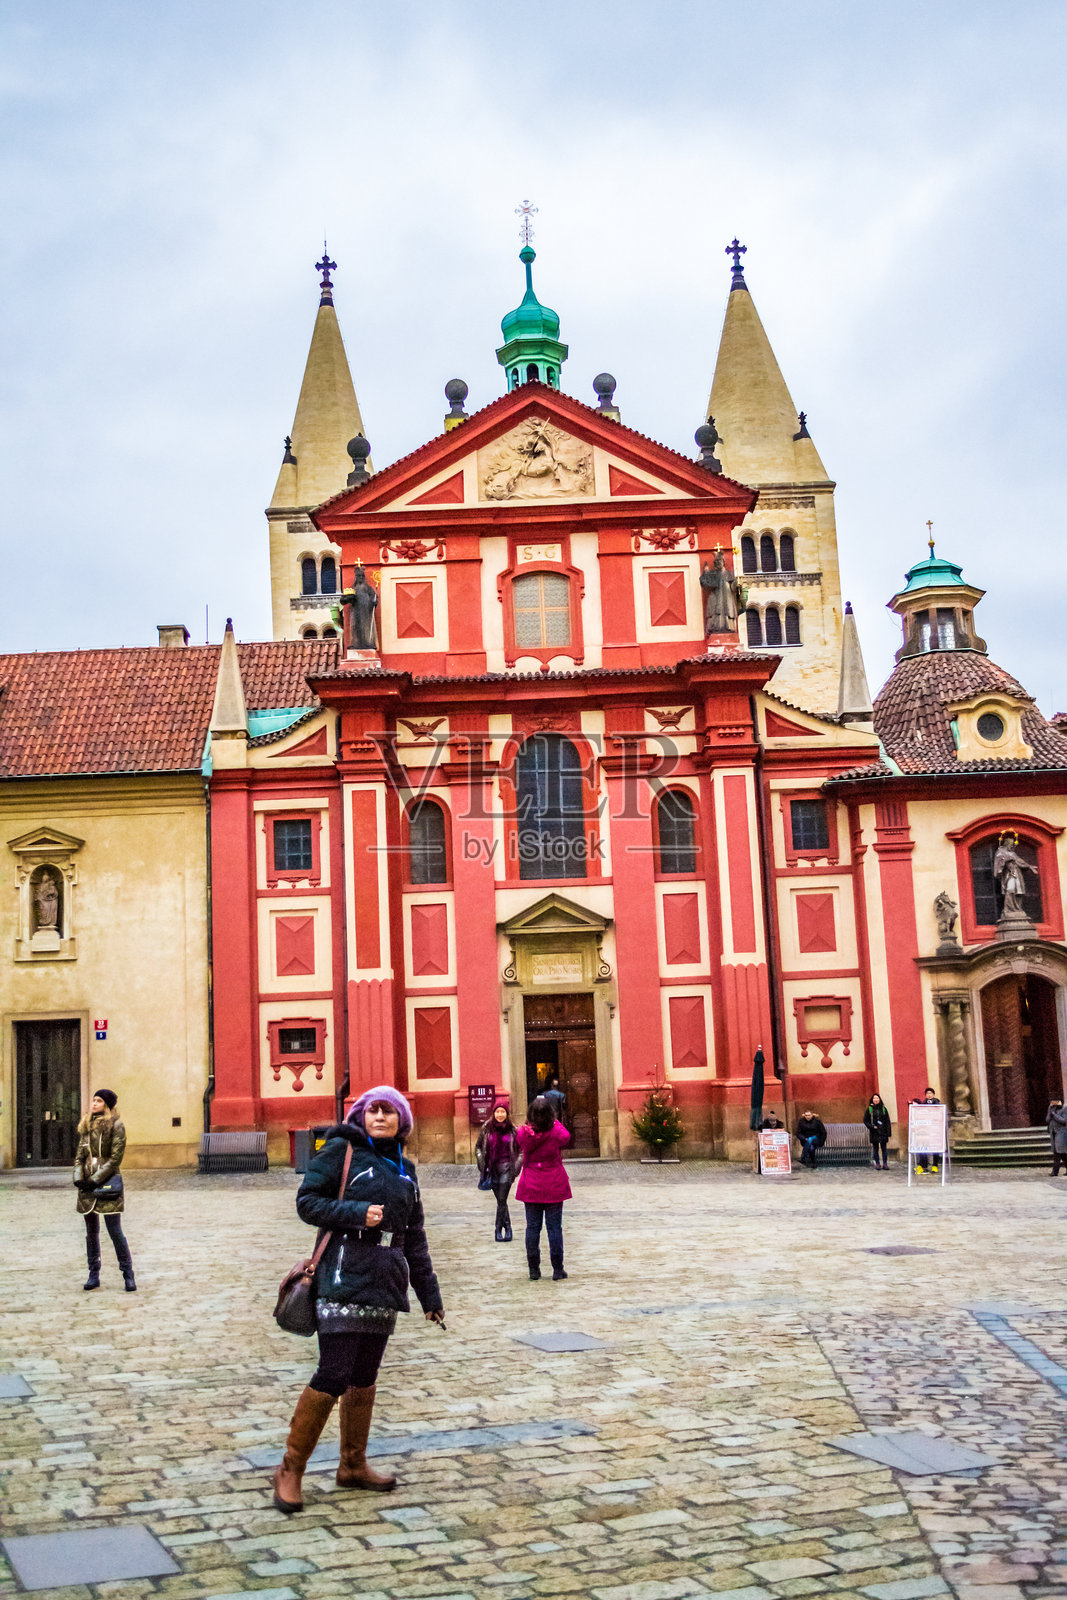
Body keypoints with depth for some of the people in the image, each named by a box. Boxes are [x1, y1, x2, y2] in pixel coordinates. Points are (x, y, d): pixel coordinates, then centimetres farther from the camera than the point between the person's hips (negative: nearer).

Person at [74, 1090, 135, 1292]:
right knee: (91, 1231, 9)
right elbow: (79, 1155, 14)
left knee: (115, 1230, -7)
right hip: (87, 1184, 6)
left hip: (107, 1183, -6)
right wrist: (78, 1177, -3)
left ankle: (128, 1275, 0)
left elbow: (115, 1158, -9)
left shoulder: (116, 1126, -5)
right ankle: (93, 1275, 16)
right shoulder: (86, 1126, 14)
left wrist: (96, 1179, -13)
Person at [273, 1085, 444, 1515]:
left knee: (365, 1378, 12)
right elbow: (307, 1202, -6)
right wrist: (357, 1213, -17)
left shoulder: (404, 1169, 16)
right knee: (333, 1376, -9)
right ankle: (290, 1470, 3)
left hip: (384, 1286, 6)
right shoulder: (341, 1150, -2)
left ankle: (353, 1465, 24)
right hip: (344, 1281, -6)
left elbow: (414, 1238, 20)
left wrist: (429, 1294, 20)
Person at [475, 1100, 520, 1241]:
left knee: (502, 1200, -10)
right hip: (492, 1168, 3)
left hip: (506, 1167, -3)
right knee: (500, 1200, 10)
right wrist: (482, 1164, 0)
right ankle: (507, 1227, 22)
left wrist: (516, 1167, -2)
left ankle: (498, 1230, -3)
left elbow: (520, 1149, 8)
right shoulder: (487, 1128, 2)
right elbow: (478, 1147, 11)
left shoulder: (512, 1129, -2)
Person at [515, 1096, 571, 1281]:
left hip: (531, 1188, 1)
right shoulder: (556, 1133, -13)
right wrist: (555, 1122, 16)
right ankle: (557, 1269, 6)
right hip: (554, 1188, -1)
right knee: (554, 1227, 5)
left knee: (532, 1227, 8)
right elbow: (566, 1137, 9)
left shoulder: (523, 1133, -9)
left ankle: (534, 1269, 11)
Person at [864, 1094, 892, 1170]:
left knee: (884, 1148, -1)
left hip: (883, 1132, 0)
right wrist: (872, 1126, -10)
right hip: (874, 1132, 0)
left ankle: (885, 1164, 2)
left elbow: (888, 1121, 6)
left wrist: (889, 1132, -2)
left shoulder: (884, 1109, 6)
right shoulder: (869, 1109, 4)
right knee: (875, 1148, 3)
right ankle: (877, 1163, 9)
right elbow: (865, 1121, 5)